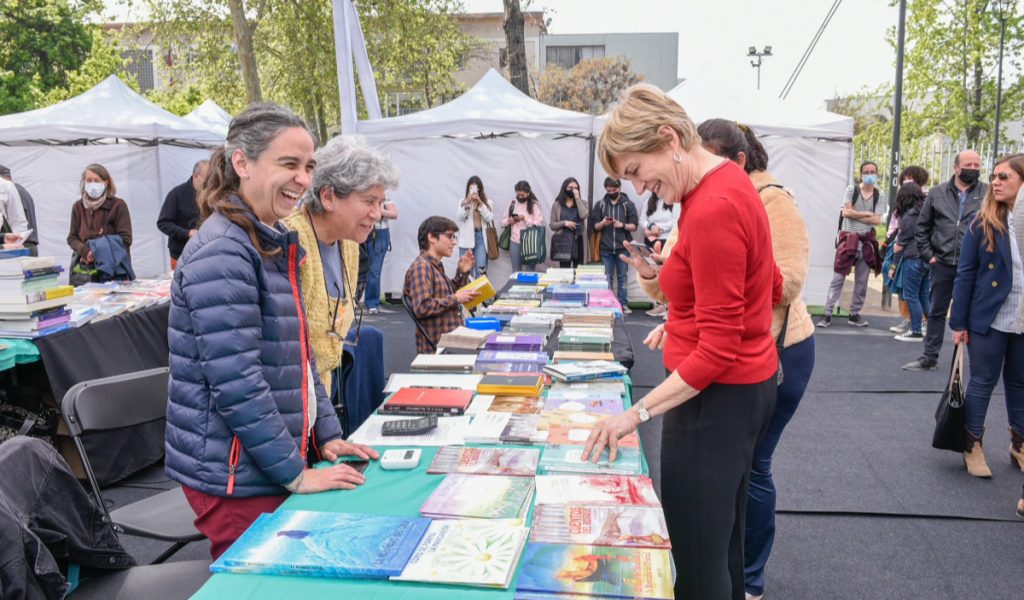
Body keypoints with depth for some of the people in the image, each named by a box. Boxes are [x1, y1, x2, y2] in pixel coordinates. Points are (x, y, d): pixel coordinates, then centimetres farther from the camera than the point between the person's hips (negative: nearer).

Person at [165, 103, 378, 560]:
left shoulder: (277, 244, 10)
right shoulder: (222, 252, -19)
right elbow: (236, 382, -24)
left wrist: (327, 435, 9)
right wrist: (296, 473, -18)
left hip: (278, 459, 9)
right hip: (236, 478, -8)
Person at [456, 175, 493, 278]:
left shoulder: (487, 202, 8)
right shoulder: (463, 201, 8)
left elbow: (489, 218, -5)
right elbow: (459, 217, -5)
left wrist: (480, 203, -13)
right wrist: (467, 203, -15)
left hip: (481, 236, 0)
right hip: (466, 238, 0)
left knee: (481, 269, -7)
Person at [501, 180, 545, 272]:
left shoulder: (534, 205, -2)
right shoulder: (512, 203, 8)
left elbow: (539, 223, -10)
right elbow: (503, 222, 13)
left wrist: (525, 218, -19)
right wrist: (509, 221, -9)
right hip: (515, 242, 3)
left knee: (530, 271, 2)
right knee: (516, 272, 9)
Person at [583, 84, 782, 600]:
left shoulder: (711, 210, -24)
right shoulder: (728, 180, 6)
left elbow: (718, 350, -22)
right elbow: (770, 287, 16)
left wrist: (637, 413, -22)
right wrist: (670, 278, 12)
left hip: (715, 398, -10)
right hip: (748, 384, 10)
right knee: (723, 542, 24)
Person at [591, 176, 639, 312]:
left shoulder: (628, 204, 4)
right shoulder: (600, 204, 9)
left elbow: (634, 226, 1)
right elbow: (595, 226, 8)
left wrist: (622, 225, -17)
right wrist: (602, 223, -13)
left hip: (623, 247, -1)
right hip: (606, 248, 1)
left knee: (623, 277, 3)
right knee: (607, 278, 6)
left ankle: (623, 304, 8)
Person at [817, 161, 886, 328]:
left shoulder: (880, 195, 3)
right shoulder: (852, 189, 0)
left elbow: (877, 220, -7)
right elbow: (846, 212, -11)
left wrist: (855, 215, -10)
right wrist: (867, 214, -8)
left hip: (867, 241, 3)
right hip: (848, 238, -2)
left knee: (862, 281, 7)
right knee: (838, 278, -4)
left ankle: (854, 314, 17)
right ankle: (827, 314, -2)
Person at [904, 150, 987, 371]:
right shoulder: (937, 193, 5)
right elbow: (922, 227, 10)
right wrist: (928, 255, 2)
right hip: (942, 264, 2)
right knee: (936, 312, 11)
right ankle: (929, 357, 22)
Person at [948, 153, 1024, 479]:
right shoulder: (983, 222, -6)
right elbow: (966, 273, -6)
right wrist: (959, 322, -8)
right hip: (989, 319, -2)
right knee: (982, 382, 7)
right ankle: (973, 446, 21)